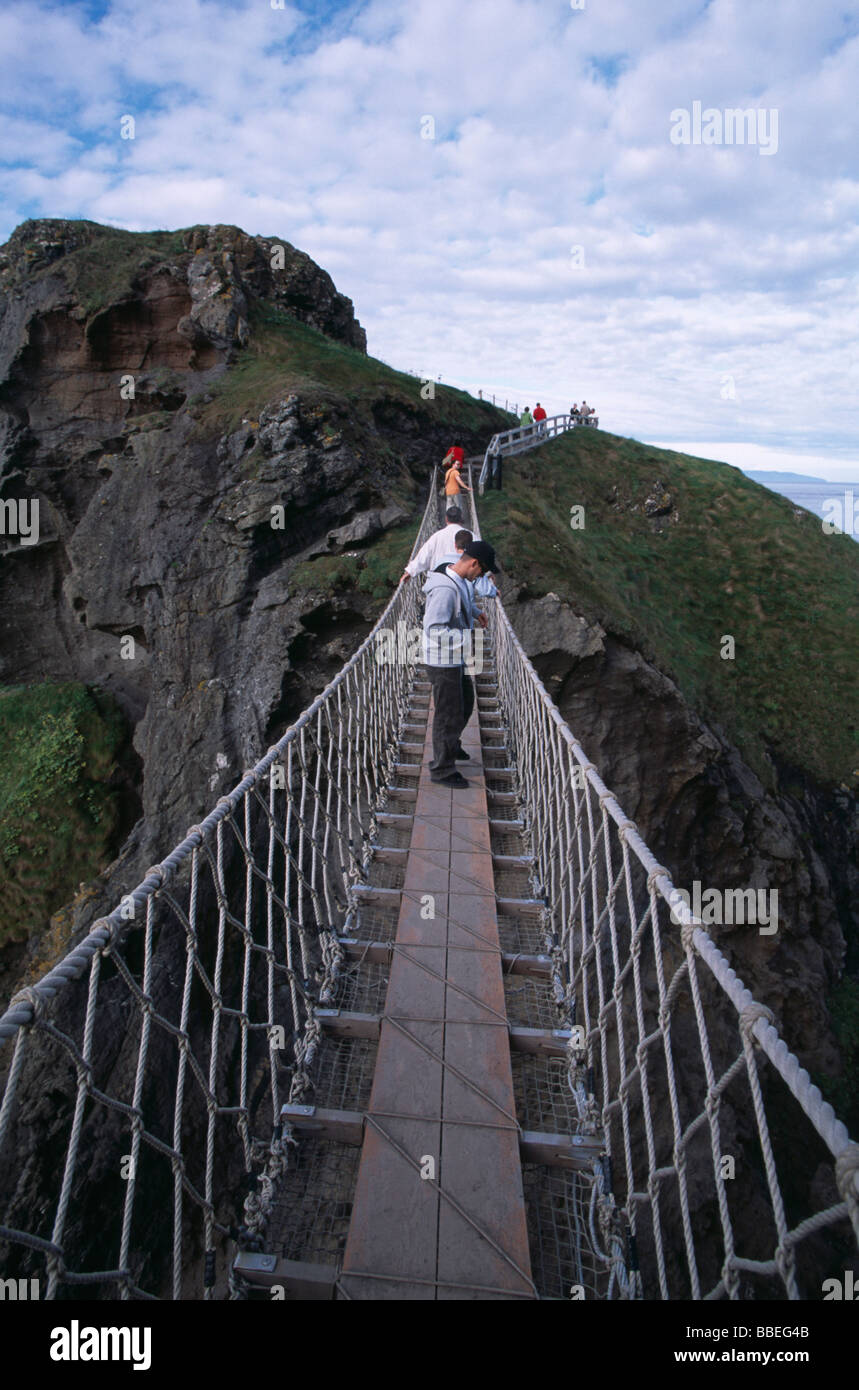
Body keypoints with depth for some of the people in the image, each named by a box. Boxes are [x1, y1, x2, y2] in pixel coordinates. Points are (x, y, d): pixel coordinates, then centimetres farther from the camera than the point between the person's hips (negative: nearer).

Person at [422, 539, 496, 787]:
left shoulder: (457, 581, 5)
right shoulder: (446, 588, -27)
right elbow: (434, 629, -33)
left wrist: (473, 613, 14)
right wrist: (468, 640, -33)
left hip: (455, 659, 10)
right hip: (443, 662, -10)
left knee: (465, 702, 26)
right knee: (448, 713, 2)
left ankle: (450, 745, 48)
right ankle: (442, 769, 17)